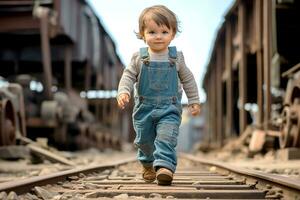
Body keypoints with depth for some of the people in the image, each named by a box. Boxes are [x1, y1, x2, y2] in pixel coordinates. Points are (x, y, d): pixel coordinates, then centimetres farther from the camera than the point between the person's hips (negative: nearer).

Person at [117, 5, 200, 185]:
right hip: (144, 108, 2)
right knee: (144, 140, 16)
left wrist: (194, 101, 6)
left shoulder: (176, 58, -2)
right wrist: (123, 92, -20)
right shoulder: (139, 57, -4)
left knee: (166, 137, -21)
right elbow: (128, 76, -1)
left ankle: (165, 166, -25)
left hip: (169, 108, -1)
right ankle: (148, 164, 41)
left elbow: (187, 79, 8)